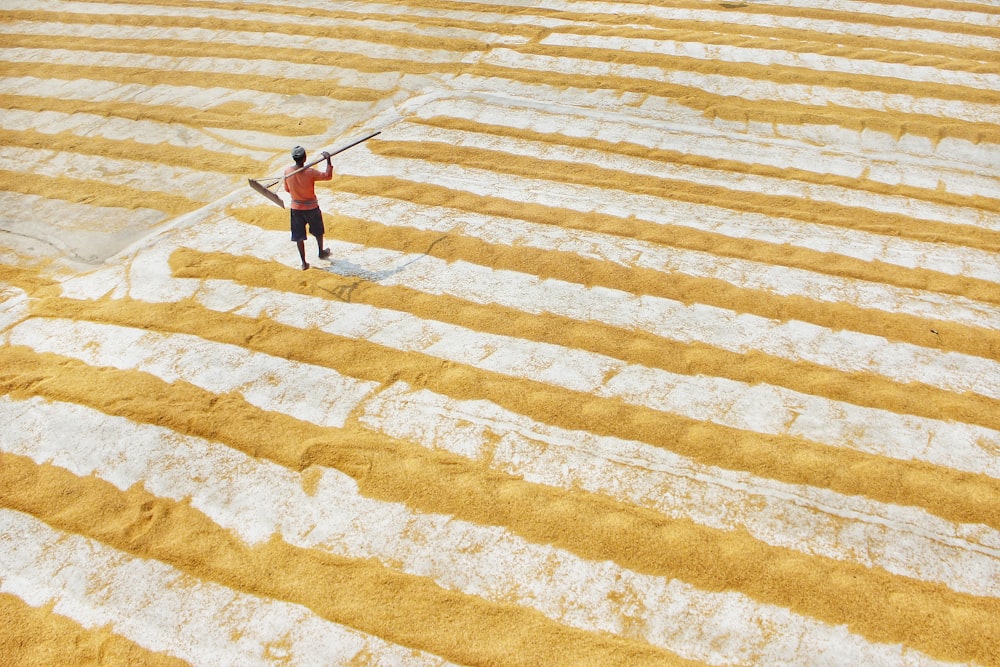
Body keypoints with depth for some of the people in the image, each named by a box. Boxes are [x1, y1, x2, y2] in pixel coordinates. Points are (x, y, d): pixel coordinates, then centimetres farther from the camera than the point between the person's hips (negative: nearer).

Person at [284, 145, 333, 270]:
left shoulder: (287, 171, -11)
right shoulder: (310, 172, -23)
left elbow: (287, 189, 2)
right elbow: (328, 176, -14)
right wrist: (328, 159, -10)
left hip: (295, 208, 2)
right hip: (311, 208, -2)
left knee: (299, 236, 11)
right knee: (318, 231, 24)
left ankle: (304, 262, 13)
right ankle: (321, 252, 43)